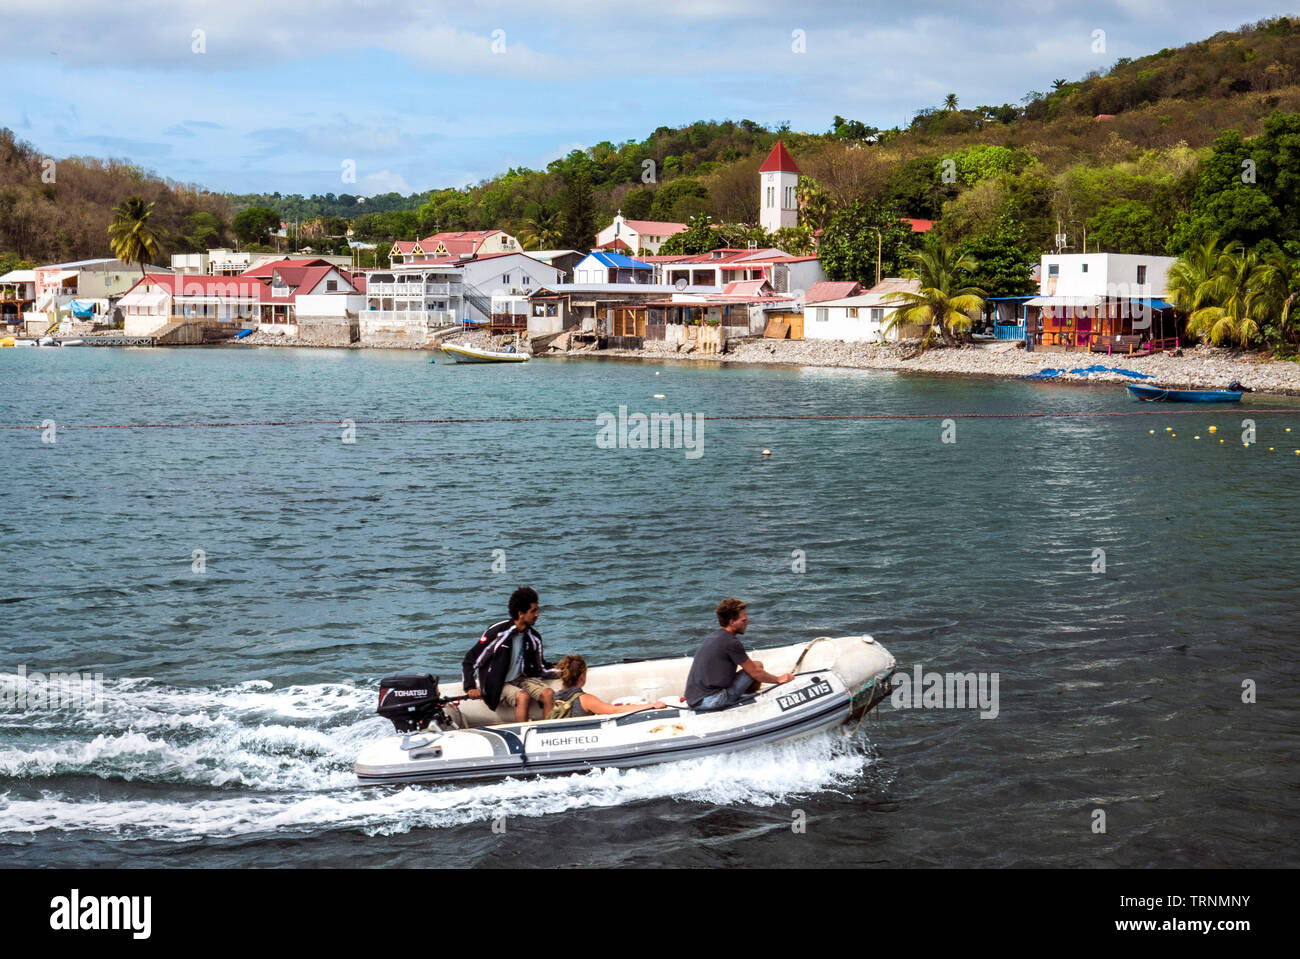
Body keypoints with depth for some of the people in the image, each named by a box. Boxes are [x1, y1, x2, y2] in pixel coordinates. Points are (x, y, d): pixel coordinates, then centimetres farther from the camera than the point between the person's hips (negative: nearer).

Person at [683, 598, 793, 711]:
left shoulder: (713, 637, 17)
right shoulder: (731, 642, -11)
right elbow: (755, 672, -5)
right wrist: (779, 679, 10)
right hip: (710, 701, -9)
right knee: (757, 665, -2)